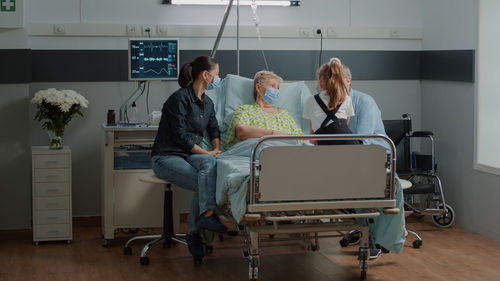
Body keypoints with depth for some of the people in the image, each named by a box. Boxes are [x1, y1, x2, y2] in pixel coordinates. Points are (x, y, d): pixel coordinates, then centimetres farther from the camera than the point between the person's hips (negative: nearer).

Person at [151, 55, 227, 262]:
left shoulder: (207, 103, 15)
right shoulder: (180, 98, -12)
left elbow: (214, 129, 26)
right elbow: (180, 135, -15)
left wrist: (216, 149, 6)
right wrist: (205, 152, -12)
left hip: (189, 155, 6)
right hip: (166, 157, -6)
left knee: (210, 162, -30)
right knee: (203, 183, -32)